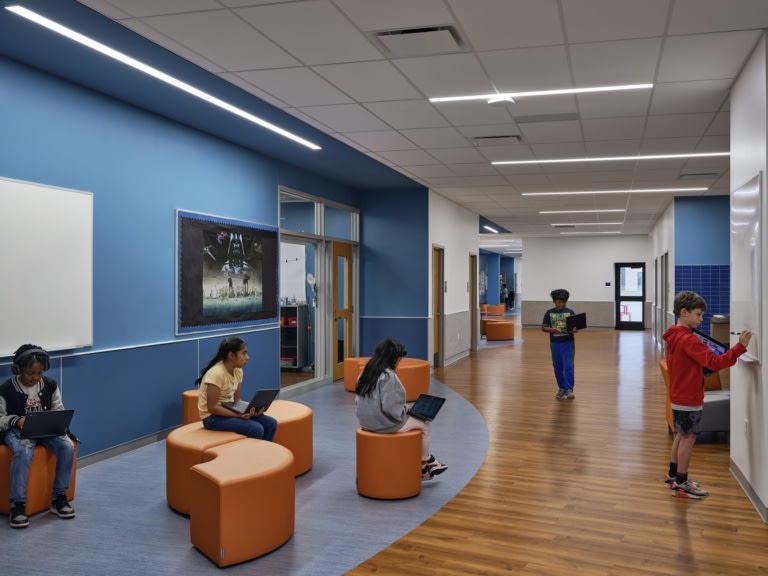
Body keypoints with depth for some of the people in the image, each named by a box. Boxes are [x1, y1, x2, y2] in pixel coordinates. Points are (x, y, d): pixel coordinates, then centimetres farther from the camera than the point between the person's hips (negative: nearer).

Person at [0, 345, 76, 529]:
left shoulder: (50, 385, 0)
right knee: (23, 452, -37)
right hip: (17, 431, -3)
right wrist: (17, 420, -22)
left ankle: (59, 498, -11)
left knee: (67, 446, -25)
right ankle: (17, 505, -27)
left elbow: (58, 411, 7)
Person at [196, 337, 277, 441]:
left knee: (270, 423, -6)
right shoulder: (216, 374, -24)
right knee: (256, 429, -25)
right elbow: (212, 407, -23)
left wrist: (250, 409, -14)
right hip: (212, 417, -8)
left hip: (228, 410, 8)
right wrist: (239, 415, -28)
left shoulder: (238, 371, 1)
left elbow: (236, 400, 6)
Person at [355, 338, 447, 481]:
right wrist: (405, 409, -7)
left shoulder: (366, 372, 4)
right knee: (425, 425, 11)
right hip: (385, 424, -9)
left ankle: (428, 461, 31)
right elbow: (390, 407, -28)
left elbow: (358, 400, 10)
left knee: (415, 420, 28)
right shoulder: (388, 375, -23)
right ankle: (422, 468, 24)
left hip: (367, 421, 9)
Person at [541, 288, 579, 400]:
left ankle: (569, 390, -7)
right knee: (558, 368, 11)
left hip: (568, 343, -2)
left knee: (568, 367, -8)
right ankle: (561, 388, 25)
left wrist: (574, 330, -26)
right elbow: (543, 328, 1)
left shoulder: (570, 312, -2)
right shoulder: (549, 313, 0)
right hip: (555, 344, 2)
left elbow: (575, 326, -2)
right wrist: (553, 330, -18)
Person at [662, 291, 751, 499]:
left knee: (682, 435, 19)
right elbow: (714, 363, -27)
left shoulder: (674, 336, 8)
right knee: (689, 437, 0)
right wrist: (740, 347, -28)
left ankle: (673, 475, 29)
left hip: (678, 396, 9)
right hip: (689, 399, -9)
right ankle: (681, 484, 8)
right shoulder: (689, 339, -22)